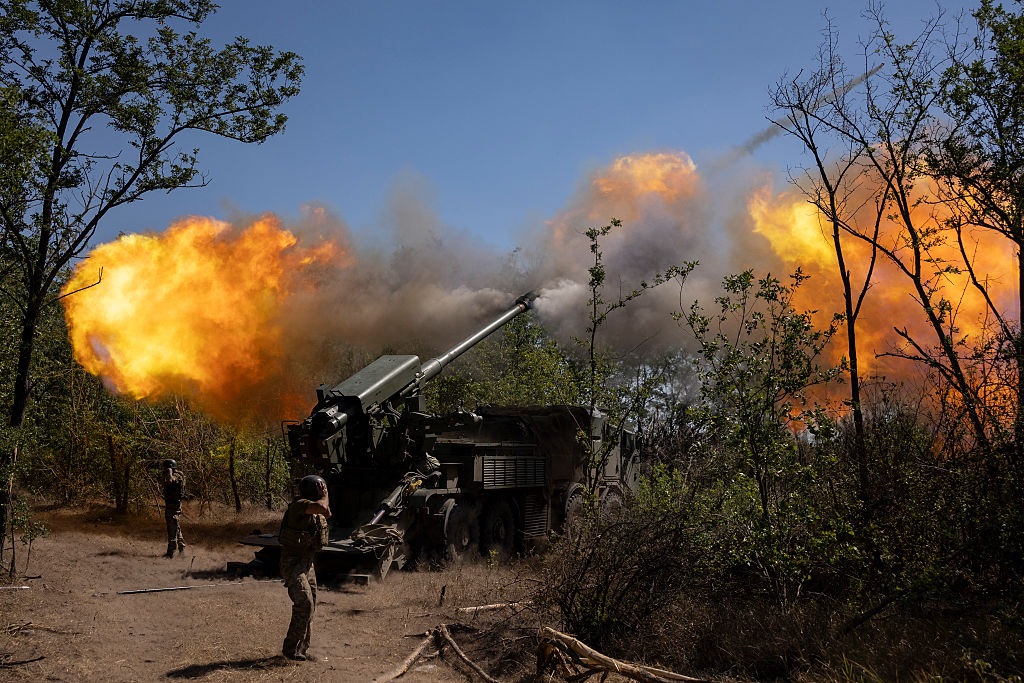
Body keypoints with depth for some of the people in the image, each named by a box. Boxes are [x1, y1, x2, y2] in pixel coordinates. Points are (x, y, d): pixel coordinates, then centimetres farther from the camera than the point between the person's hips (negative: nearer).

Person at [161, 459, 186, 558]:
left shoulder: (177, 476, -14)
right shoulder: (173, 476, 16)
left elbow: (170, 481, -34)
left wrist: (169, 472, -21)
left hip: (174, 505, -11)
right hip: (170, 505, 11)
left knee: (172, 529, -8)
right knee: (176, 529, 17)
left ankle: (171, 552, -8)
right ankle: (181, 549, 25)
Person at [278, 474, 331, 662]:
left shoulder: (313, 506, 7)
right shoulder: (299, 505, -21)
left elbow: (327, 514, 25)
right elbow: (321, 507, -38)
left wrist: (325, 503, 8)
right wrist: (325, 495, -19)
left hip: (307, 562, 9)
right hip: (293, 562, -9)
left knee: (310, 604, 12)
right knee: (304, 603, -15)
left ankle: (301, 648, 21)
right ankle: (291, 648, -6)